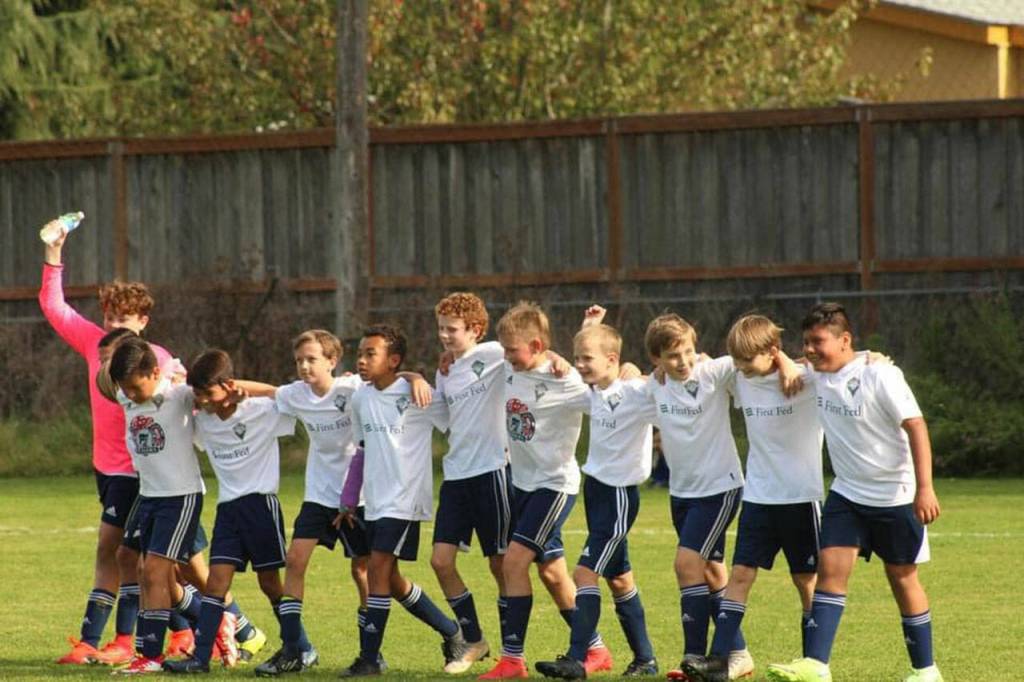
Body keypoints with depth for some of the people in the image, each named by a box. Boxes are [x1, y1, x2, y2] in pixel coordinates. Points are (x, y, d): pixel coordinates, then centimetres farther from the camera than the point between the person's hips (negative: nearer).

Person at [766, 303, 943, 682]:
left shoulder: (880, 376, -19)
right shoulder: (816, 377, 1)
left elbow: (915, 426, -19)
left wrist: (924, 487, -24)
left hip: (895, 494, -5)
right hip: (847, 494, 5)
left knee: (902, 577, 5)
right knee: (831, 567, -10)